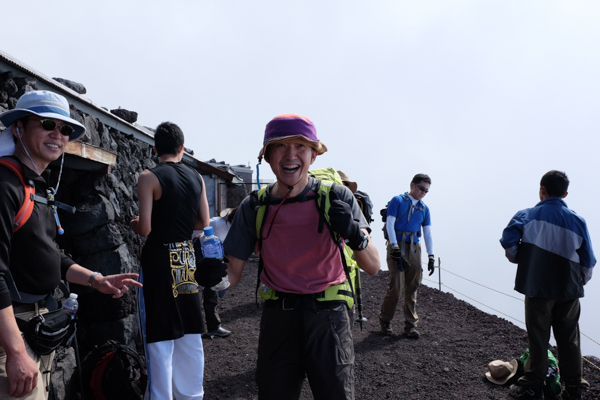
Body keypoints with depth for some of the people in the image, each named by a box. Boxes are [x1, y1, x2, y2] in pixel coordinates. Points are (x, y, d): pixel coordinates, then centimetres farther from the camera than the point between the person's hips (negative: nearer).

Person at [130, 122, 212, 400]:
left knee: (161, 336, 3)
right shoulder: (197, 178, 5)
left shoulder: (149, 178, -10)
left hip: (159, 258, -5)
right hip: (187, 259, 5)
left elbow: (145, 229, -15)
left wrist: (133, 224, 6)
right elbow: (203, 223, 9)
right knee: (190, 334, 16)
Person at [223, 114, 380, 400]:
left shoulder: (336, 197, -7)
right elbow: (234, 272, 2)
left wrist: (355, 235, -27)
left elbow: (373, 267, -8)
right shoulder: (254, 207, -2)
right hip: (277, 318, 2)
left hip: (327, 317, -1)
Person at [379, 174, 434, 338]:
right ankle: (385, 320, 11)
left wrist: (431, 256, 7)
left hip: (414, 248, 5)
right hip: (397, 246, -5)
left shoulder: (424, 208, 14)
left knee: (412, 288, 4)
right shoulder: (398, 201, 0)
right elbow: (389, 224, -7)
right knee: (396, 286, -9)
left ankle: (410, 326, 11)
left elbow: (428, 233, 15)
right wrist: (395, 248, -15)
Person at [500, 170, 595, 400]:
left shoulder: (527, 215, -6)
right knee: (569, 341, 14)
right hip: (569, 290, 2)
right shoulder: (577, 221, 1)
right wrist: (580, 282, 19)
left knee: (538, 339, 7)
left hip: (537, 288, -2)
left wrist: (520, 260, 0)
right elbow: (588, 262, 4)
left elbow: (508, 241, -19)